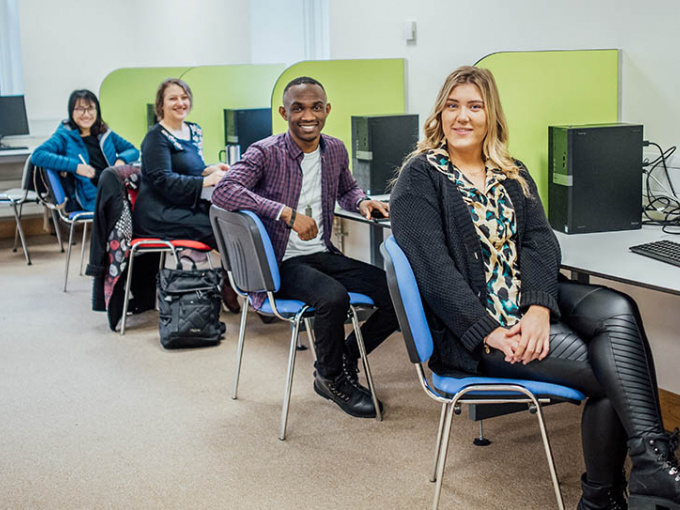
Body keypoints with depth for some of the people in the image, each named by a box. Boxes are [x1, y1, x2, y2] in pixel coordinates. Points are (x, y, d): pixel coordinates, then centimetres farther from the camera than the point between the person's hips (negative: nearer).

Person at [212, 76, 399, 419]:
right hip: (282, 263, -6)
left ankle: (344, 360, 14)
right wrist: (288, 214, -32)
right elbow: (223, 191, -27)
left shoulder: (335, 150, 8)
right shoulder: (266, 153, -11)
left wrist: (362, 202, 3)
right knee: (333, 296, -35)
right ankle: (332, 378, -5)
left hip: (324, 255, 6)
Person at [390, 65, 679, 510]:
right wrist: (489, 332, -22)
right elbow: (434, 268, -13)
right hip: (466, 328, -5)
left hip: (531, 302, 6)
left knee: (617, 310, -25)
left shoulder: (513, 176, 16)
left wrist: (538, 308, -18)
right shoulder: (420, 177, -2)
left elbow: (541, 241, 2)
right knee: (612, 370, -22)